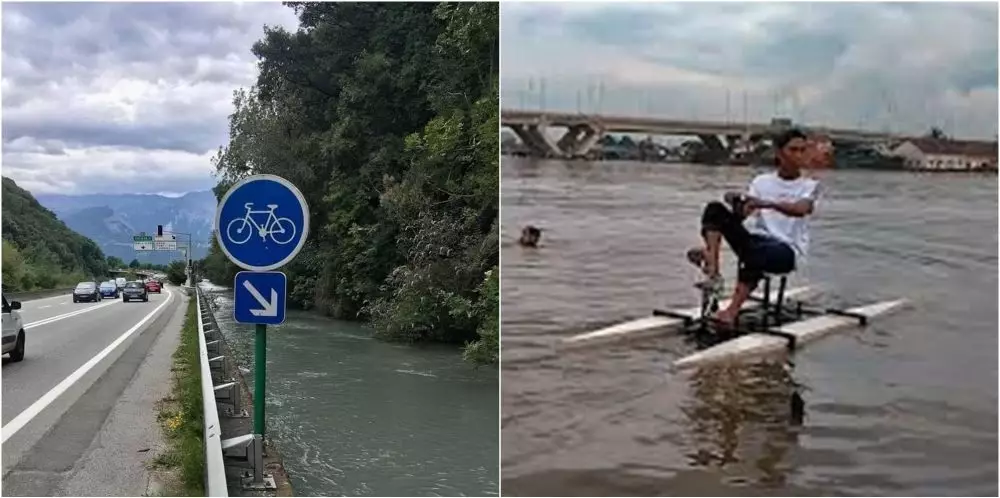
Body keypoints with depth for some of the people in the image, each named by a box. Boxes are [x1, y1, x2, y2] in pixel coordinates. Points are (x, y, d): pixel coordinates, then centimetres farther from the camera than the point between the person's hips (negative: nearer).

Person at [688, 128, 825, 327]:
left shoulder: (810, 186, 3)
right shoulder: (762, 181, 12)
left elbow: (800, 209, -21)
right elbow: (743, 214, 1)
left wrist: (769, 204, -38)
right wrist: (738, 205, -23)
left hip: (786, 249, -4)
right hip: (755, 238, 4)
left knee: (758, 253, -41)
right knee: (715, 209, -16)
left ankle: (732, 311, -38)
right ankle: (713, 273, -33)